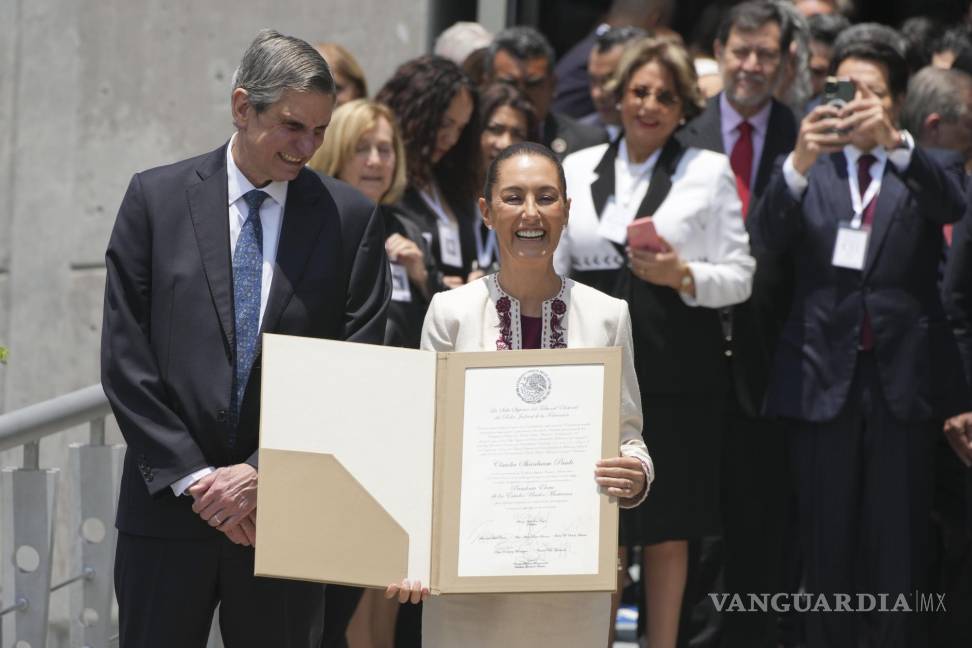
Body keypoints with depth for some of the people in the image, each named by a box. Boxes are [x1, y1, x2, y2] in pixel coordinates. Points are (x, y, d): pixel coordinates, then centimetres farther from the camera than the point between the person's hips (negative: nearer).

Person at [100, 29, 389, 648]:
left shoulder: (351, 217, 3)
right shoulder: (156, 198, 2)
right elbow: (125, 360, -1)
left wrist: (264, 473, -9)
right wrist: (193, 477, -8)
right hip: (168, 507, 0)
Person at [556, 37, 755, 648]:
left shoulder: (710, 171, 4)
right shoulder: (579, 168, 11)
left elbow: (740, 277, 1)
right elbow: (555, 270, 13)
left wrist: (683, 275, -17)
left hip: (676, 371, -2)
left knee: (667, 529, 4)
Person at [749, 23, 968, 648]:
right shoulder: (808, 172, 11)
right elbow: (768, 237, -7)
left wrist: (894, 141, -32)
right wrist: (800, 162, -26)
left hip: (903, 378, -1)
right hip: (823, 378, 1)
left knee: (899, 547, 0)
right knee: (827, 545, 4)